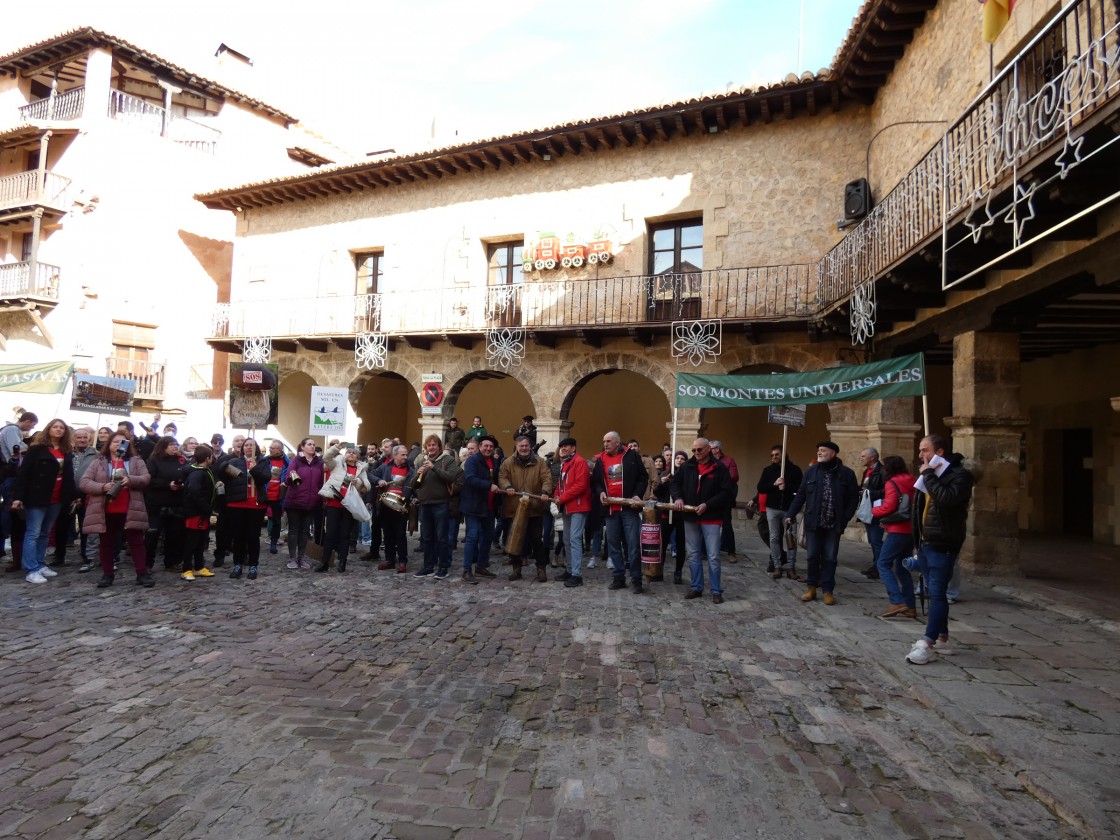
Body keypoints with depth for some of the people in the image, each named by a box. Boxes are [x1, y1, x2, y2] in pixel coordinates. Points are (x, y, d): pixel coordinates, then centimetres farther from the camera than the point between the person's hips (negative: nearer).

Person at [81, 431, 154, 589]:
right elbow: (84, 483, 1)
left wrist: (130, 480, -21)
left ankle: (142, 573, 5)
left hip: (130, 511, -1)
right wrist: (103, 487, -17)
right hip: (106, 511, 1)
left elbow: (146, 479, -1)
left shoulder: (136, 461, 9)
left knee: (136, 541, 1)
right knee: (106, 543, 10)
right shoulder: (98, 463, 8)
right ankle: (107, 574, 20)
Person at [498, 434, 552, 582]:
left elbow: (547, 478, -4)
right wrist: (507, 486, -20)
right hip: (513, 508, 1)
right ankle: (516, 568, 23)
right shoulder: (508, 462, 4)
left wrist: (545, 492, -22)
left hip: (534, 508, -1)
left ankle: (541, 568, 16)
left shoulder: (539, 461, 2)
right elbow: (502, 477, 0)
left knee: (536, 539, 4)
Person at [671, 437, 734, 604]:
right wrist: (677, 497, -9)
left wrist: (707, 505, -18)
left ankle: (716, 591, 10)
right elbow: (674, 483, 11)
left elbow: (726, 493, -9)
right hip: (690, 517, 4)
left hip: (711, 518, -4)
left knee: (713, 557, -1)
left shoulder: (720, 469, -6)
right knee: (693, 555, 11)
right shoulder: (687, 466, 5)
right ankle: (696, 587, 22)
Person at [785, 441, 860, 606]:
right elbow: (801, 495, 5)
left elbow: (853, 498, 0)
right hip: (813, 523, 1)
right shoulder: (811, 472, 3)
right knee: (812, 556, 5)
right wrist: (791, 514, -1)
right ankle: (811, 587, 19)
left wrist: (845, 518, -8)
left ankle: (828, 590, 14)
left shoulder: (846, 474, -2)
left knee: (829, 558, 5)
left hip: (834, 525, -1)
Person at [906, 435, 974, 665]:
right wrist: (917, 539, 15)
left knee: (937, 593, -8)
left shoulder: (959, 475, -10)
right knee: (935, 592, 15)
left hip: (942, 545, -9)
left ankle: (928, 644, -7)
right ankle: (942, 639, 25)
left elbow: (946, 498, -30)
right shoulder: (929, 474, 16)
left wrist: (929, 475, -19)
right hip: (925, 543, 9)